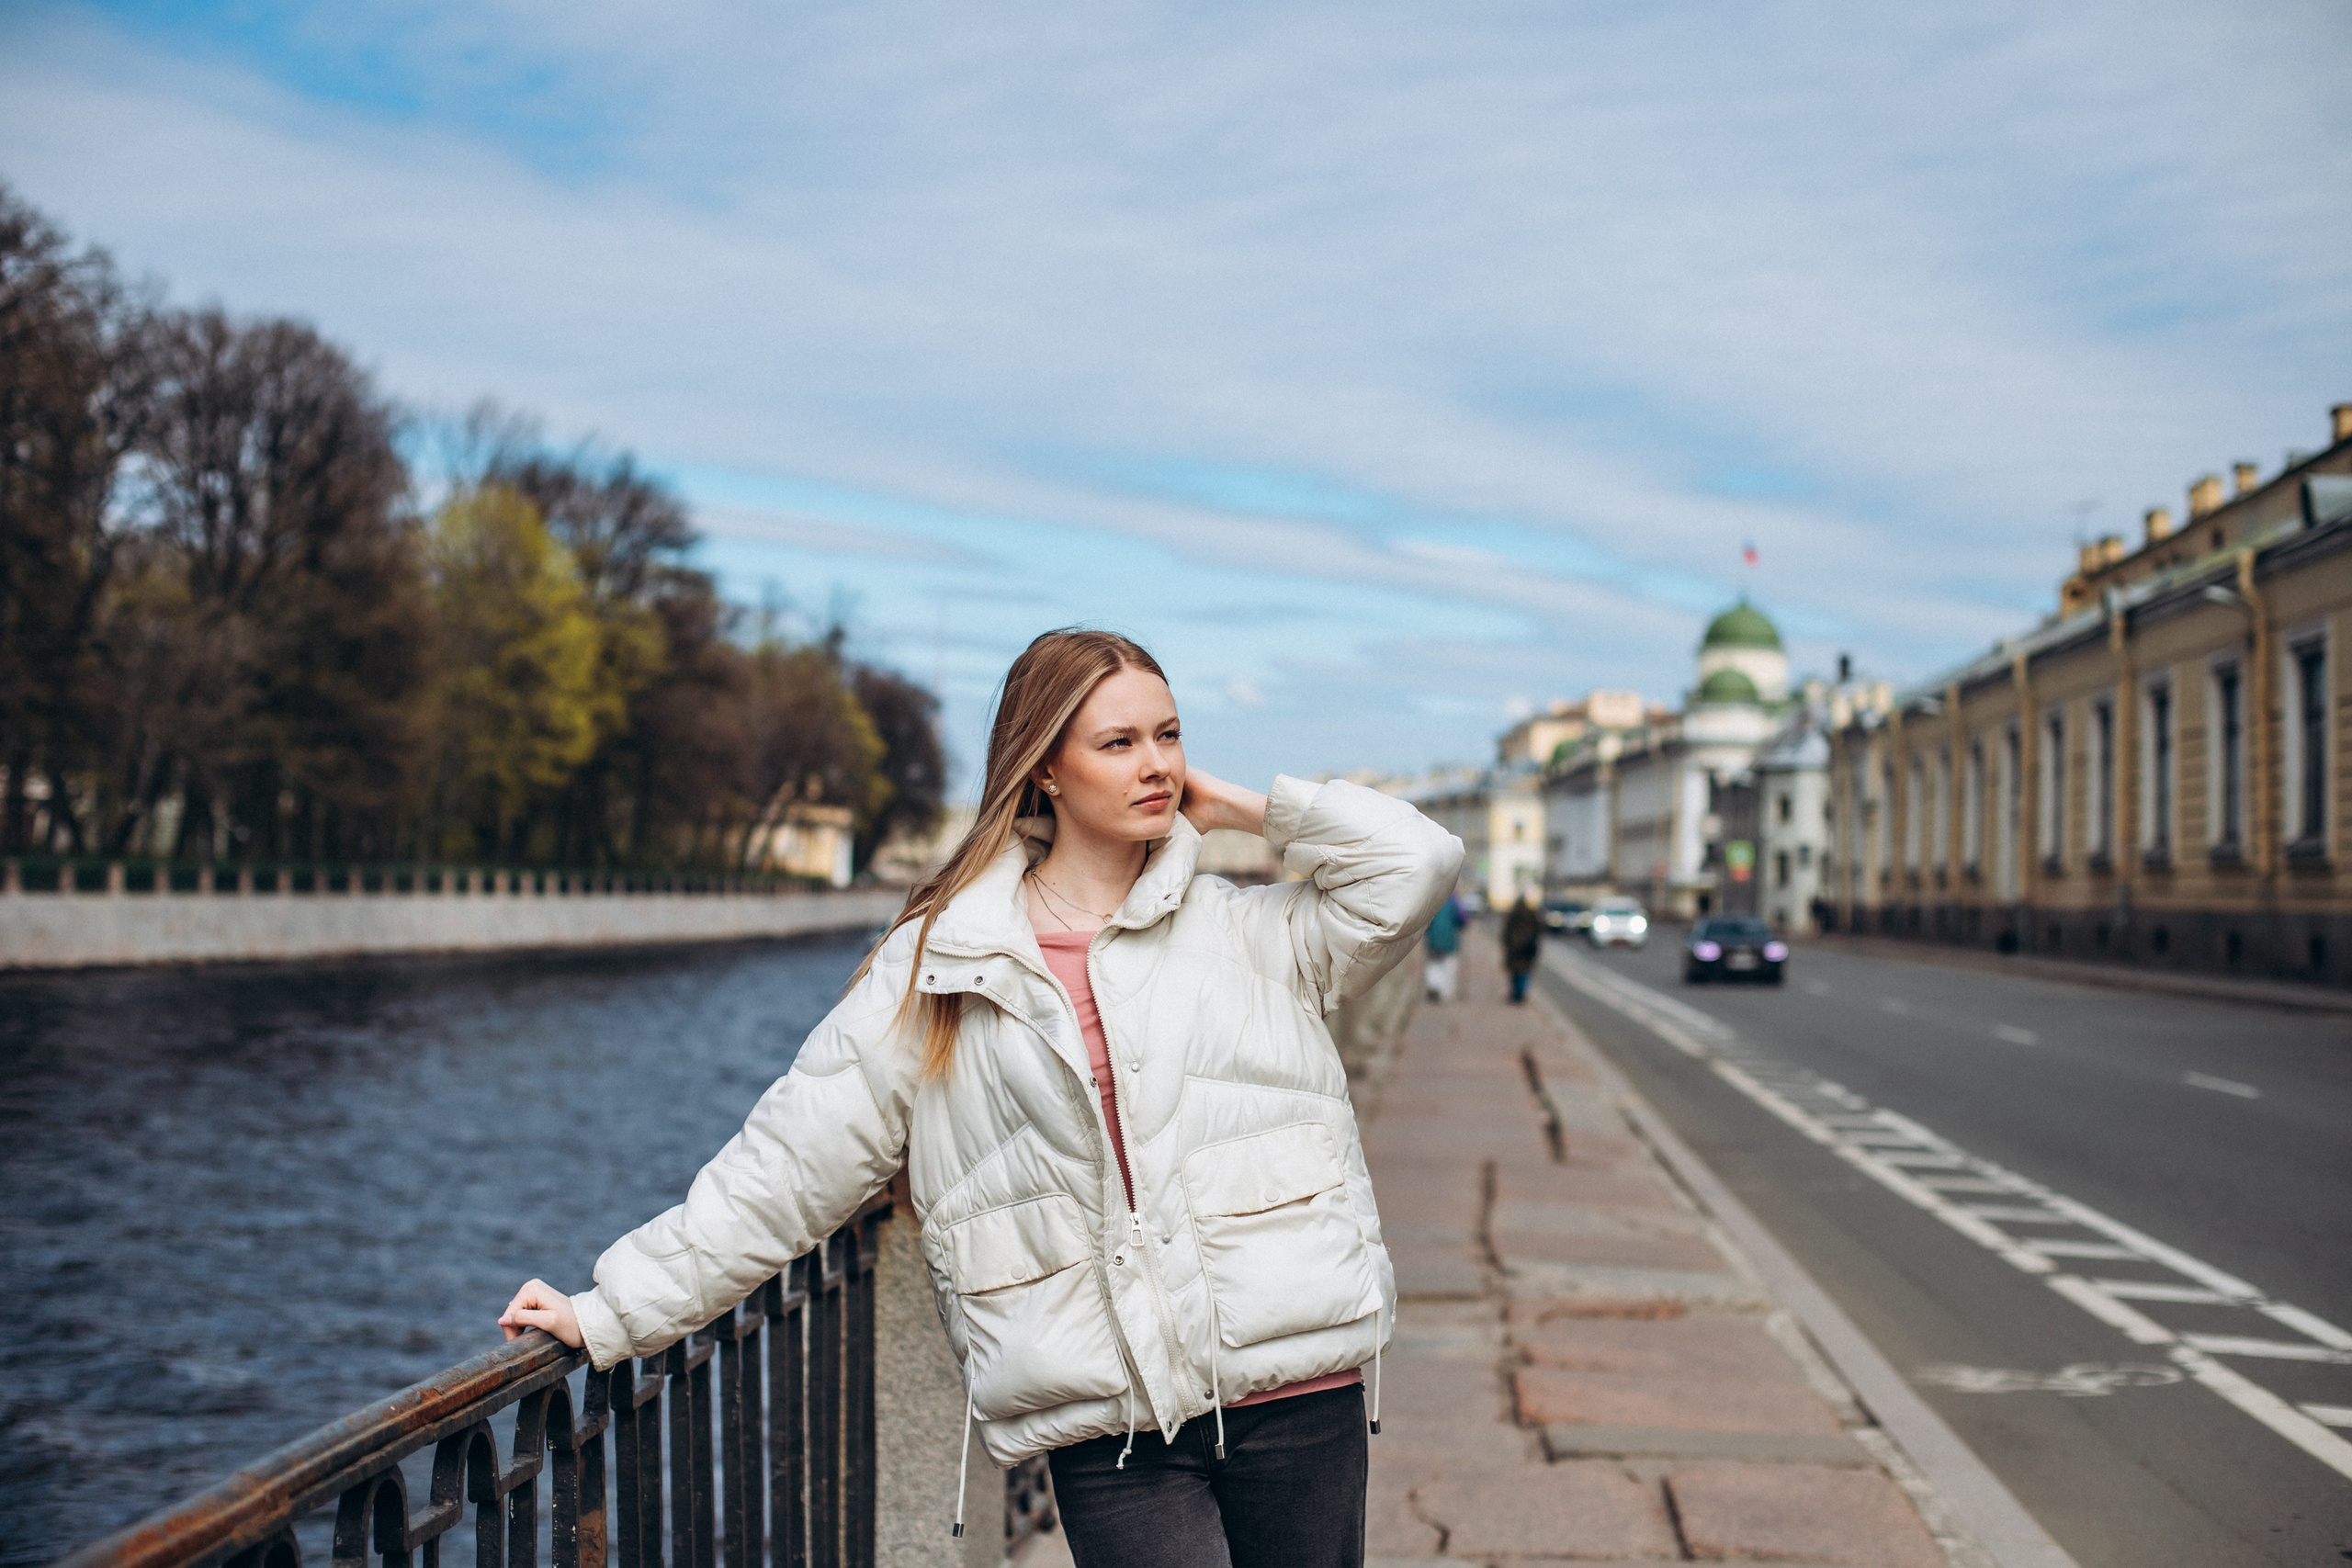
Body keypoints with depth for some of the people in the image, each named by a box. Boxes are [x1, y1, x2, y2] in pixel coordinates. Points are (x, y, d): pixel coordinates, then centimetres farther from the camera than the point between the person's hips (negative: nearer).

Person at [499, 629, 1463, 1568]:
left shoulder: (1248, 932, 9)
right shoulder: (935, 967, 5)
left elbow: (1414, 861, -2)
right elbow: (786, 1165, 7)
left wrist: (1242, 808, 5)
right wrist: (612, 1313, 7)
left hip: (1297, 1393, 2)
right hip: (1110, 1434, -1)